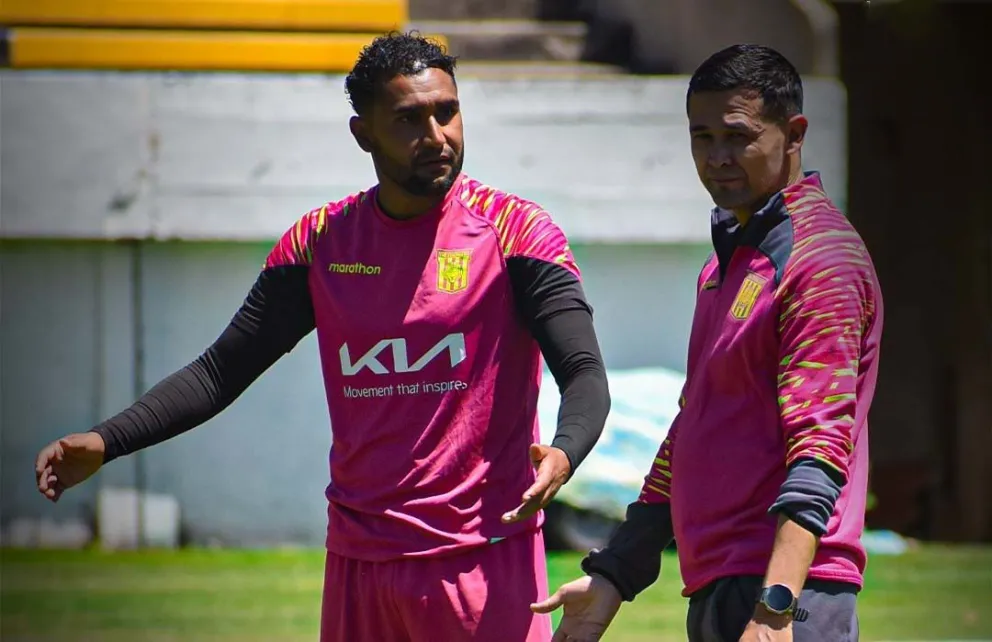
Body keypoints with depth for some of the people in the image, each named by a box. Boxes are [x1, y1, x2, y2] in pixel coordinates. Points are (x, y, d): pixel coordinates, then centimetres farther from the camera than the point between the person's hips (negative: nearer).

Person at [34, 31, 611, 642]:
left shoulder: (516, 231, -4)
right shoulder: (320, 243, 7)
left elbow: (585, 374, -11)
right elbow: (220, 371, 12)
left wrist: (561, 455, -34)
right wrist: (104, 442, -2)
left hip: (485, 563, -4)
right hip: (358, 562, 4)